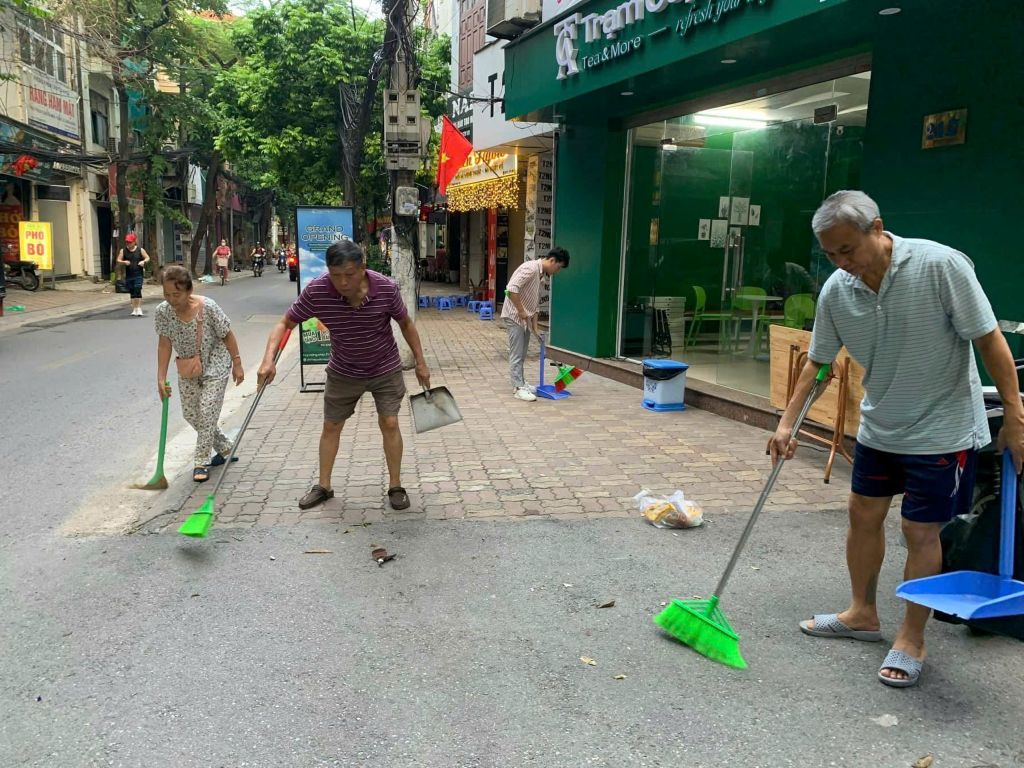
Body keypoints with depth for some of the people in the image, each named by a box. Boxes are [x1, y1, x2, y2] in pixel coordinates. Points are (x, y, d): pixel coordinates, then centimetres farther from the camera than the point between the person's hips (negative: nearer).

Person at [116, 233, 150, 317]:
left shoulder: (140, 250, 1)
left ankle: (139, 309, -8)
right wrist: (124, 262, -16)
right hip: (128, 275, 3)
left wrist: (143, 261, -14)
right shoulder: (123, 251, 5)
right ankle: (134, 309, 16)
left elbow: (147, 258, 7)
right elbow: (118, 260, 5)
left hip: (138, 275, -3)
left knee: (137, 291, -12)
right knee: (132, 293, 9)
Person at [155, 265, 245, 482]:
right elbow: (165, 345, -11)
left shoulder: (208, 307, -27)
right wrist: (161, 378, -13)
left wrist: (237, 365, -10)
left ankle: (201, 462, 7)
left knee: (207, 413, -7)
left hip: (215, 366, -5)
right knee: (190, 414, 10)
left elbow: (227, 336, -15)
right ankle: (225, 449, 29)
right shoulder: (162, 312, -17)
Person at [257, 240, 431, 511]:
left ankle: (395, 486, 13)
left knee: (389, 423, -5)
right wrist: (269, 359, -31)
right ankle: (323, 486, 27)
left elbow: (406, 323, -8)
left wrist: (421, 362, -3)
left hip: (385, 369, -1)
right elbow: (285, 323, -16)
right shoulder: (316, 291, -27)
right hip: (343, 372, 2)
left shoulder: (386, 288, -26)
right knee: (331, 426, 10)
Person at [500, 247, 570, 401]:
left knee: (522, 354, 16)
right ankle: (518, 388, -2)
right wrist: (521, 311, -22)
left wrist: (535, 327, 14)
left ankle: (520, 383, 26)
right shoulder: (531, 268, -18)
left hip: (524, 318, 9)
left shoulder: (541, 274, 12)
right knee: (516, 354, -5)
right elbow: (512, 289, -29)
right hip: (514, 316, -9)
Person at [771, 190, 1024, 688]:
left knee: (921, 532, 0)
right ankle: (863, 614, 32)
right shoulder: (836, 291, -8)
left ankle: (912, 640, 18)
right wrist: (787, 423, -3)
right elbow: (818, 361, 2)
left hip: (941, 428, -5)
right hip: (879, 426, 6)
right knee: (863, 515, 13)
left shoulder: (941, 265, -23)